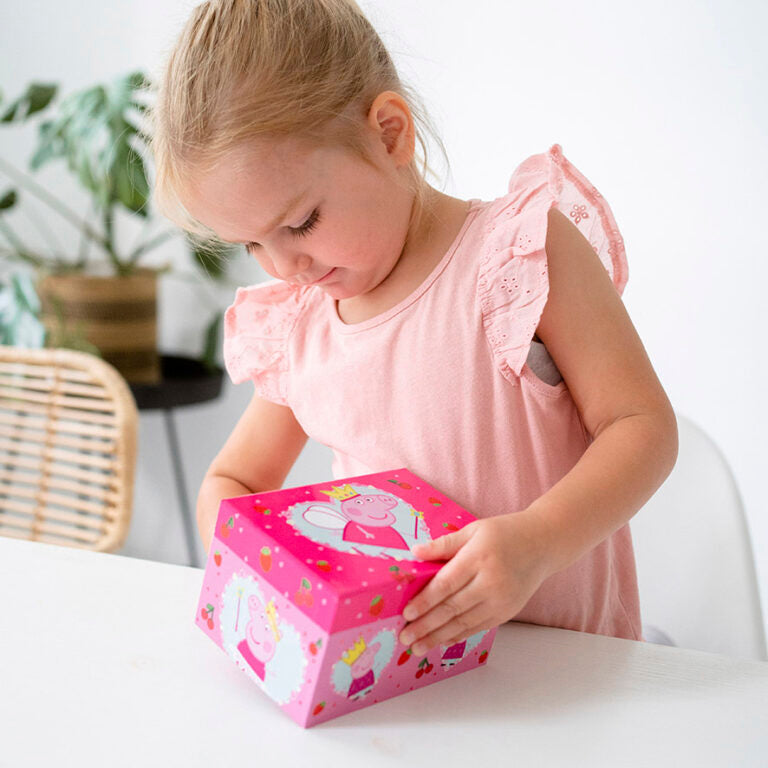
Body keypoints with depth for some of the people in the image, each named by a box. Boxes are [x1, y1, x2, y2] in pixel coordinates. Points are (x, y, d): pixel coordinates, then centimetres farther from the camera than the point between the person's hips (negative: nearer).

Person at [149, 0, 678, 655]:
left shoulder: (522, 248, -11)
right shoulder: (294, 328, 3)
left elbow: (643, 426, -12)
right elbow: (231, 480, 14)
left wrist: (537, 542, -29)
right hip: (380, 650, 3)